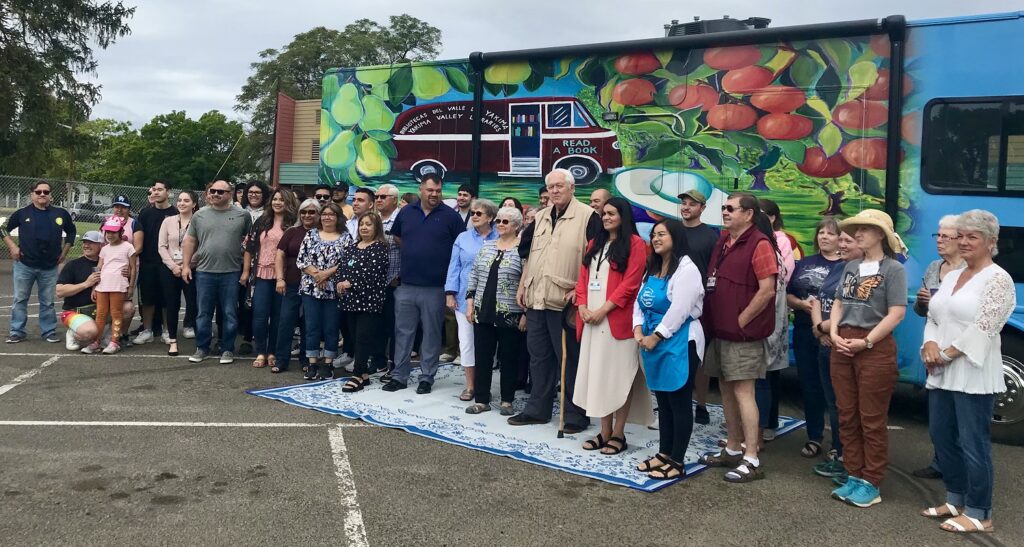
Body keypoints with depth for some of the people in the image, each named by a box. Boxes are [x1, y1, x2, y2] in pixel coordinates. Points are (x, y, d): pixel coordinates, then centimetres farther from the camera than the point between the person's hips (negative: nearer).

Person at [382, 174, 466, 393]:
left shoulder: (450, 215, -3)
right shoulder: (406, 212, 7)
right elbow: (397, 236, 23)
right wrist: (413, 252, 12)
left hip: (435, 287, -3)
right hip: (406, 285, 3)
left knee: (431, 334, 6)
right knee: (403, 332, 8)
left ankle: (427, 377, 17)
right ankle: (399, 376, 18)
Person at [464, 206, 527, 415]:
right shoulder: (486, 246, 10)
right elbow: (474, 275, 13)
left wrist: (526, 314, -12)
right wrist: (470, 302, 7)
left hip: (510, 315, -5)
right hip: (483, 312, 5)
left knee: (508, 358, 6)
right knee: (482, 357, 8)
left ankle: (506, 401, 19)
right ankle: (481, 400, 18)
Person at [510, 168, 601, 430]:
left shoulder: (588, 216, -6)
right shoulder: (540, 217, 16)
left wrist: (580, 289, -16)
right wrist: (522, 286, 16)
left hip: (564, 300, -7)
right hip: (536, 298, 7)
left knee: (570, 358, 0)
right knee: (538, 354, 14)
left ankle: (576, 414, 11)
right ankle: (537, 409, 24)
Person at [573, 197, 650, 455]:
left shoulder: (635, 243, -3)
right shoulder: (594, 244, 18)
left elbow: (630, 283, -12)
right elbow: (583, 278, 14)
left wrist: (603, 309, -16)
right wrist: (582, 306, -3)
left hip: (618, 320, -6)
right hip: (591, 320, 7)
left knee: (619, 375, -2)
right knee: (597, 373, 7)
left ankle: (618, 434, 5)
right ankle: (605, 432, 14)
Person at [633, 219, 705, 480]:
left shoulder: (686, 269, -12)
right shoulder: (652, 269, 15)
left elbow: (678, 311, -19)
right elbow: (639, 302, 14)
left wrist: (655, 337, -15)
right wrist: (638, 331, -3)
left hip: (679, 345, -8)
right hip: (653, 343, 9)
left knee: (679, 403, -1)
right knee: (663, 401, 15)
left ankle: (677, 462, 6)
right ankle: (663, 454, 24)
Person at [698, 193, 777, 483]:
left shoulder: (759, 244, -11)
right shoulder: (722, 242, 14)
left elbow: (767, 289, -17)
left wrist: (740, 321, -13)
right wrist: (712, 321, 10)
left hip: (743, 332, -8)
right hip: (719, 329, 8)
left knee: (743, 391, -7)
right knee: (726, 388, 13)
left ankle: (751, 460, 0)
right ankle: (733, 449, 25)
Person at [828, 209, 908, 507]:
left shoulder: (893, 269, -7)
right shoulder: (850, 267, 12)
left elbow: (896, 313, -13)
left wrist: (866, 341, -16)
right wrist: (834, 333, -3)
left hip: (875, 347, -7)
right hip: (842, 346, 7)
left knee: (872, 420, 1)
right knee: (847, 417, 11)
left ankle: (871, 484, 11)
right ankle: (854, 476, 22)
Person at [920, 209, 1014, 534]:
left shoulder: (997, 279, -8)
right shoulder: (951, 277, 16)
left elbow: (983, 327, -16)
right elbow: (933, 318, 14)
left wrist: (946, 354, -13)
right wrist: (930, 345, -5)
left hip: (973, 375, -8)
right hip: (942, 374, 8)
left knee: (973, 444, -2)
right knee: (941, 437, 13)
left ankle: (979, 515, 9)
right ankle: (956, 501, 28)